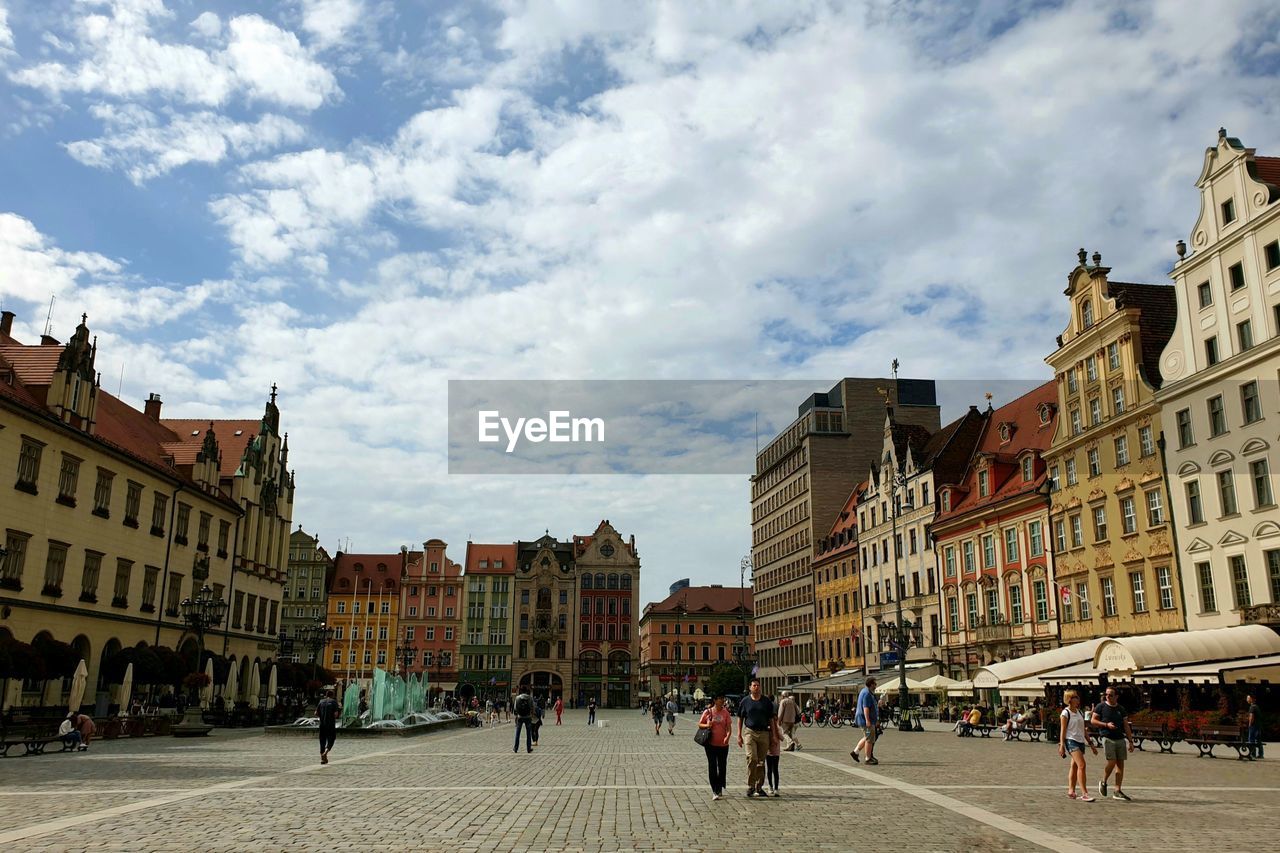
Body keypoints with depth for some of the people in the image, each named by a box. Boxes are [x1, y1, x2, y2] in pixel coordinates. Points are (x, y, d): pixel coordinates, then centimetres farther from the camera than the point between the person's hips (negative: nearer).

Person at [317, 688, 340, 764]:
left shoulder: (321, 701, 8)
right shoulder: (334, 702, -4)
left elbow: (316, 713, 5)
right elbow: (336, 714, -13)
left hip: (322, 724, 4)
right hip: (331, 724, -4)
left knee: (322, 741, 10)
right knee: (331, 740, 8)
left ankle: (322, 758, 10)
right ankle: (325, 753, -15)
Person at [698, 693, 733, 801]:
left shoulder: (725, 712, 0)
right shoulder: (708, 712, -2)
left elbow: (729, 727, -4)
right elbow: (699, 724, 7)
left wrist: (727, 737, -23)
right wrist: (706, 725, -14)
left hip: (723, 744, 1)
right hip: (711, 744, -1)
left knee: (722, 767, 8)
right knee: (712, 766, -1)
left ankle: (720, 790, 23)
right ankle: (714, 791, 4)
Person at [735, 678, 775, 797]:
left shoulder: (767, 701, 7)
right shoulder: (745, 701, 5)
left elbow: (772, 718, 10)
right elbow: (740, 719, 9)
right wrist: (739, 735, 4)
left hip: (764, 733, 2)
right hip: (750, 732, -2)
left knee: (761, 762, 6)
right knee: (752, 759, -14)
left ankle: (759, 787, 16)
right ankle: (750, 786, -6)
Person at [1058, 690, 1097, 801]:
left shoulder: (1080, 712, 16)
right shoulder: (1066, 713, -6)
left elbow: (1083, 730, 21)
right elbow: (1062, 730, -9)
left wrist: (1090, 743, 18)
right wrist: (1061, 745, -15)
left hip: (1080, 741, 8)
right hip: (1071, 741, -8)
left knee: (1075, 766, 10)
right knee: (1081, 765, -17)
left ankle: (1071, 791, 17)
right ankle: (1084, 794, -20)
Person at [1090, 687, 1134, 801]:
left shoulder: (1121, 709, 11)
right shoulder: (1101, 706, 0)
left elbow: (1126, 726, 13)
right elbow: (1093, 721, 0)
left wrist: (1130, 741, 8)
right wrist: (1106, 725, -13)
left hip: (1121, 739, 4)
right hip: (1107, 738, -4)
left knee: (1120, 764, 0)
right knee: (1112, 762, -13)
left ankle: (1117, 791, 5)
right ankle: (1103, 782, 12)